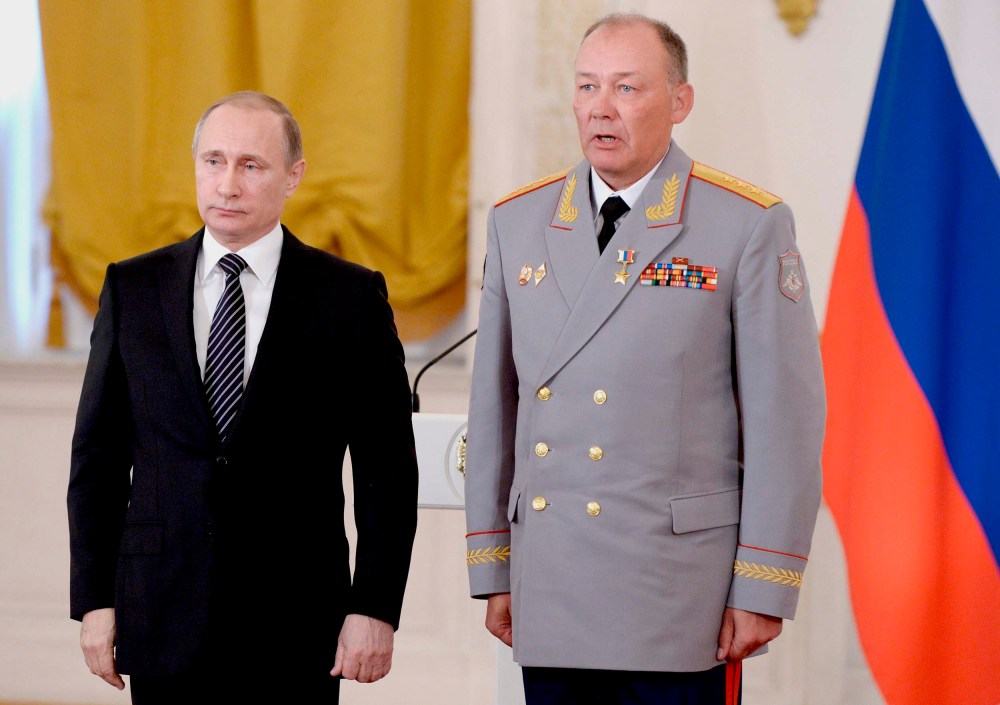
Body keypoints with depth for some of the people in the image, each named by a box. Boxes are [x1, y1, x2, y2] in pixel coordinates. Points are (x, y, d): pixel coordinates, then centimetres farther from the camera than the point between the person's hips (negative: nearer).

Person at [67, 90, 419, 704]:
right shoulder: (133, 288, 7)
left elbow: (388, 470, 0)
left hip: (295, 629, -2)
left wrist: (374, 609, -7)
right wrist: (95, 601, 2)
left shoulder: (349, 296, 1)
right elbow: (98, 456, 8)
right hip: (164, 623, 2)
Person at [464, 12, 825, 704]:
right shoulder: (517, 223, 10)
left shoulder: (749, 226, -4)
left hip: (681, 596, -4)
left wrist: (764, 590, -9)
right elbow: (495, 406, 13)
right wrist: (492, 568, 10)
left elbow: (786, 416, -5)